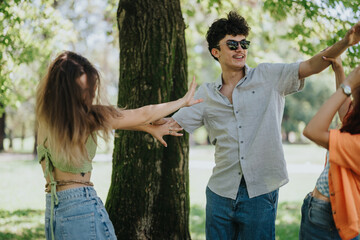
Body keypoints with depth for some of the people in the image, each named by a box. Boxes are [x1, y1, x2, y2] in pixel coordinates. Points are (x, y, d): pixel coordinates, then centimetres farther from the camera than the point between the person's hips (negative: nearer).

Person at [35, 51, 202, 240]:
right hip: (81, 202, -8)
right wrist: (184, 100, 12)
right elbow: (144, 115, -4)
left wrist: (151, 128, 25)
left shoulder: (48, 114, 5)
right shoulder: (87, 116, -16)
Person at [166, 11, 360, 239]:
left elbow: (312, 65, -7)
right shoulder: (206, 94, 7)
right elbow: (170, 124, 9)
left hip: (261, 194, -2)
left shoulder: (269, 76, 2)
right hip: (221, 192, 2)